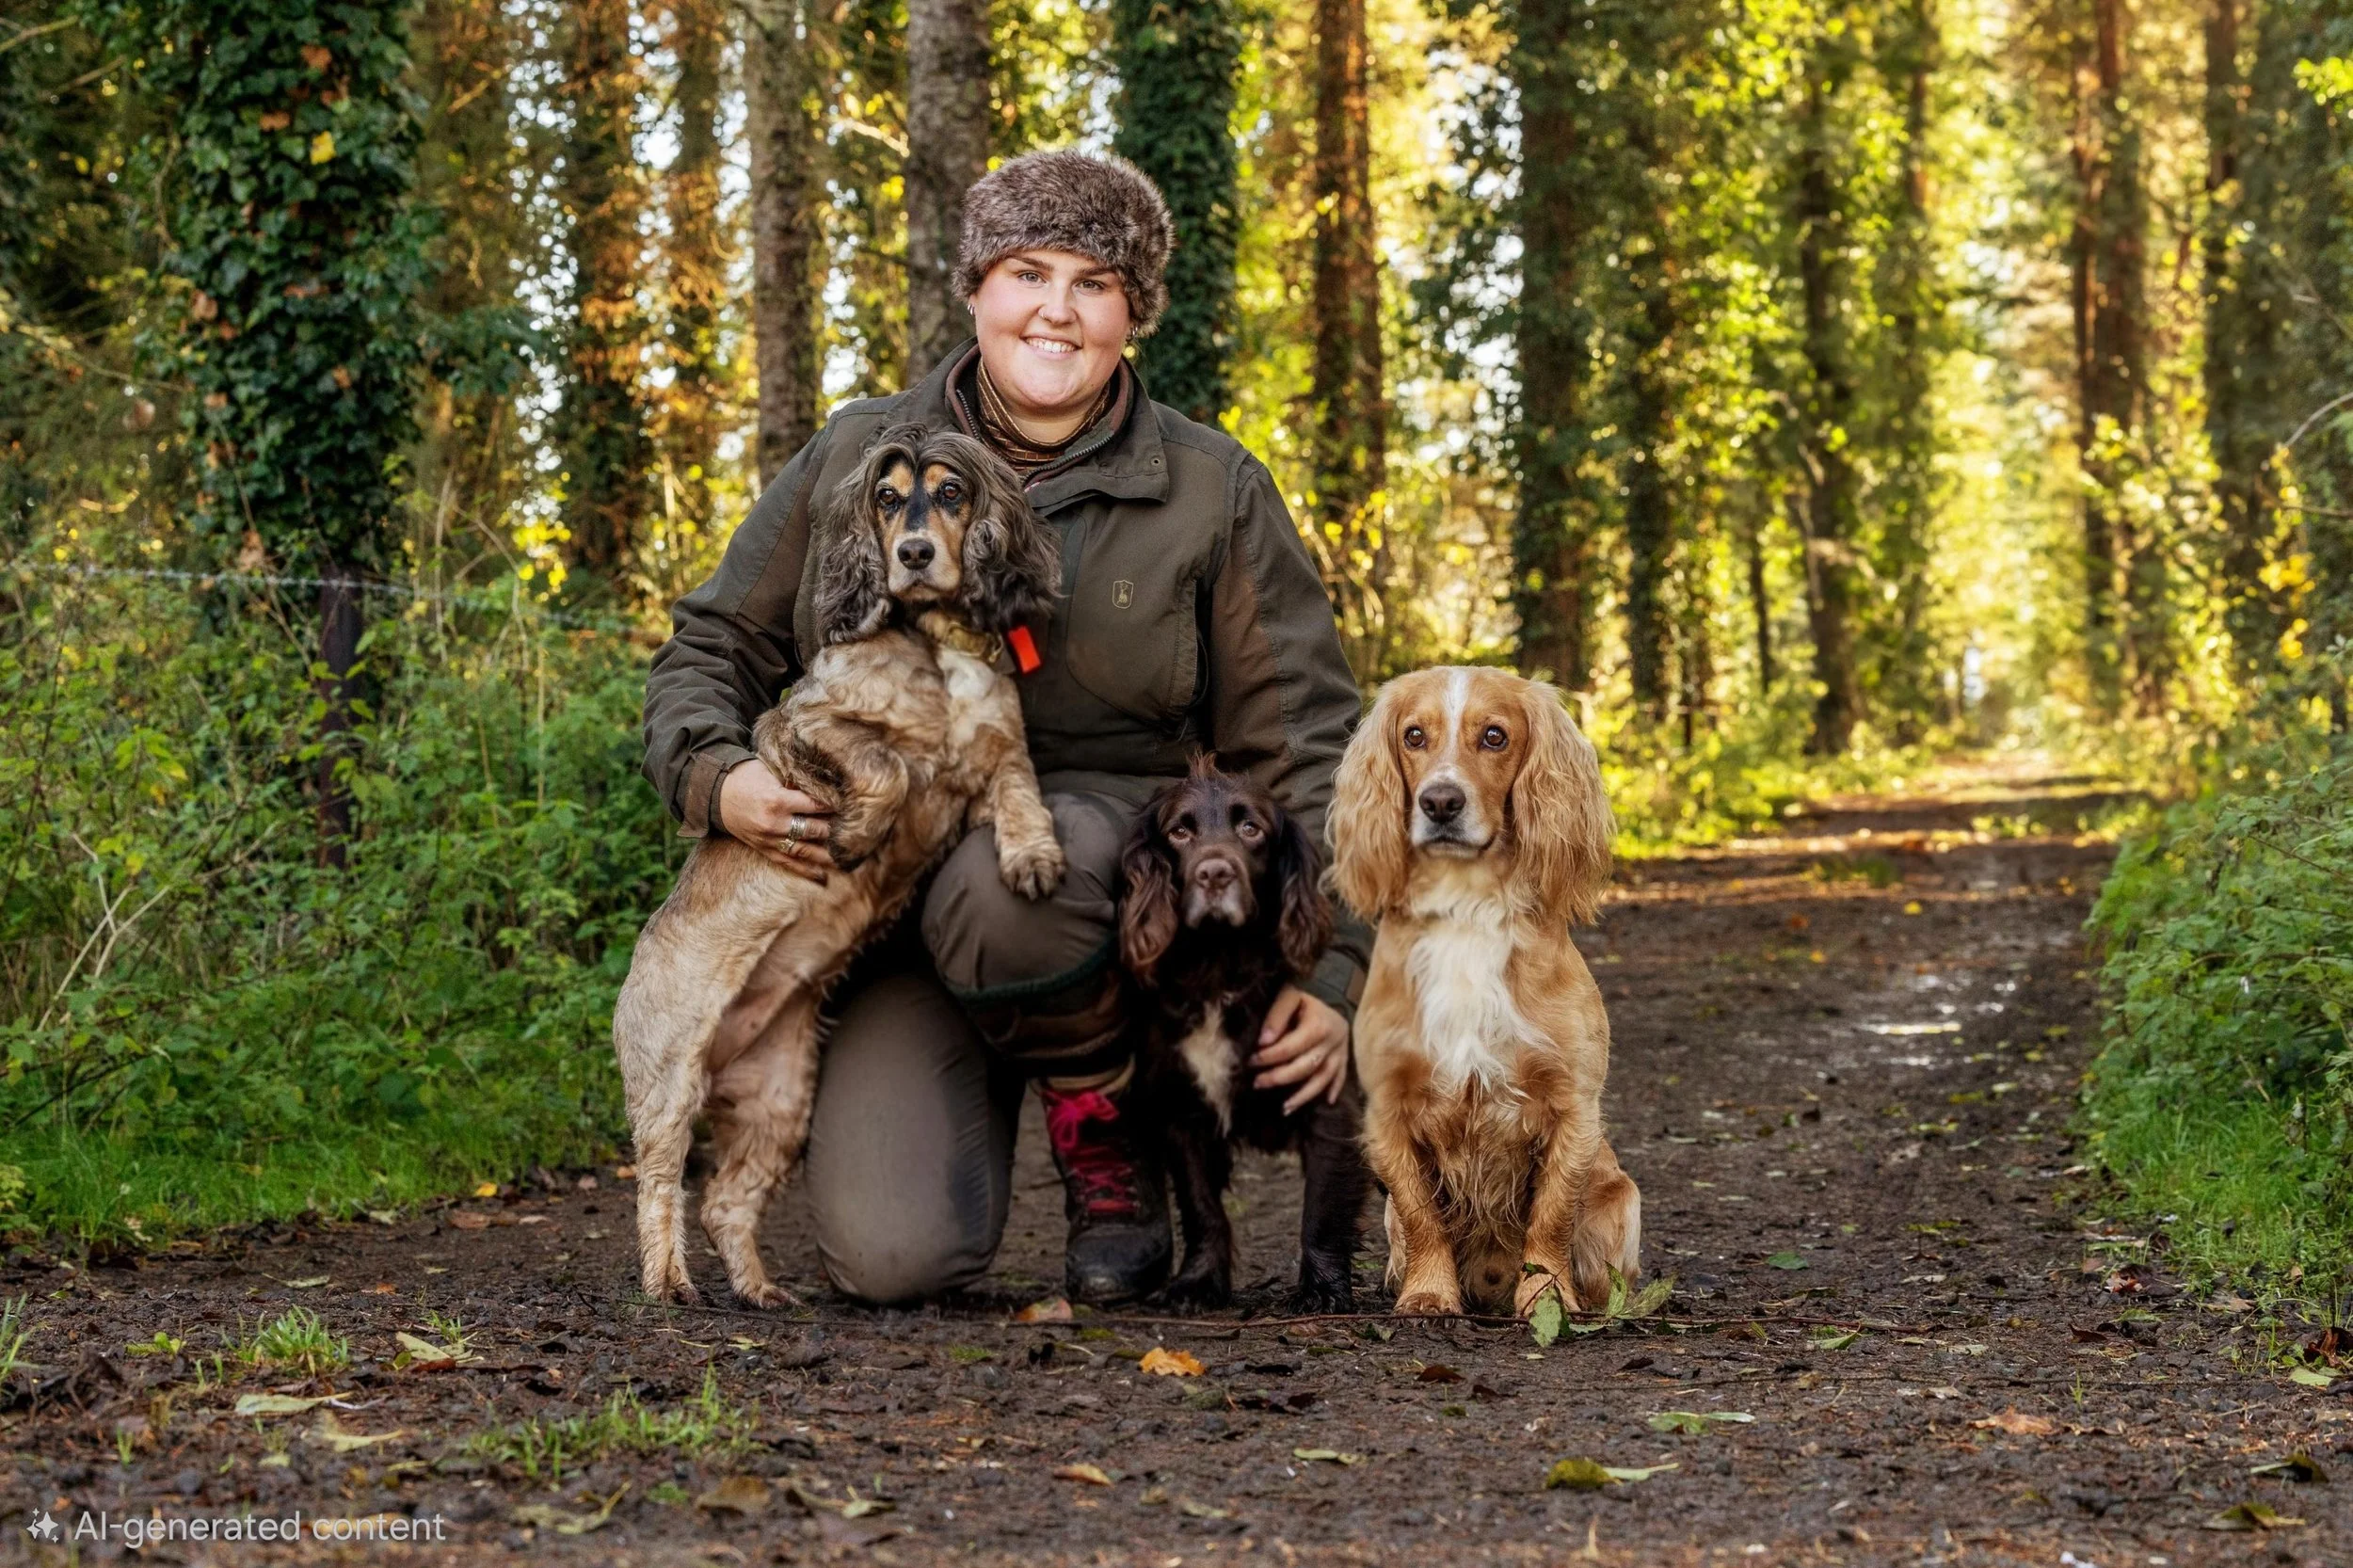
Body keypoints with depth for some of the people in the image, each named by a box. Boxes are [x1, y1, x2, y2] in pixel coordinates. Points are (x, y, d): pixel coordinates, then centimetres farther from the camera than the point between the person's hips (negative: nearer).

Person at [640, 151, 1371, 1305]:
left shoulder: (1212, 493, 4)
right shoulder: (857, 456, 7)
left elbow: (1303, 746, 4)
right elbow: (713, 645, 13)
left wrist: (1334, 971, -7)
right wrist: (717, 776, -10)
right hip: (877, 890, 1)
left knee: (996, 889, -40)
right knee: (892, 1255, -20)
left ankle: (1105, 1130, -7)